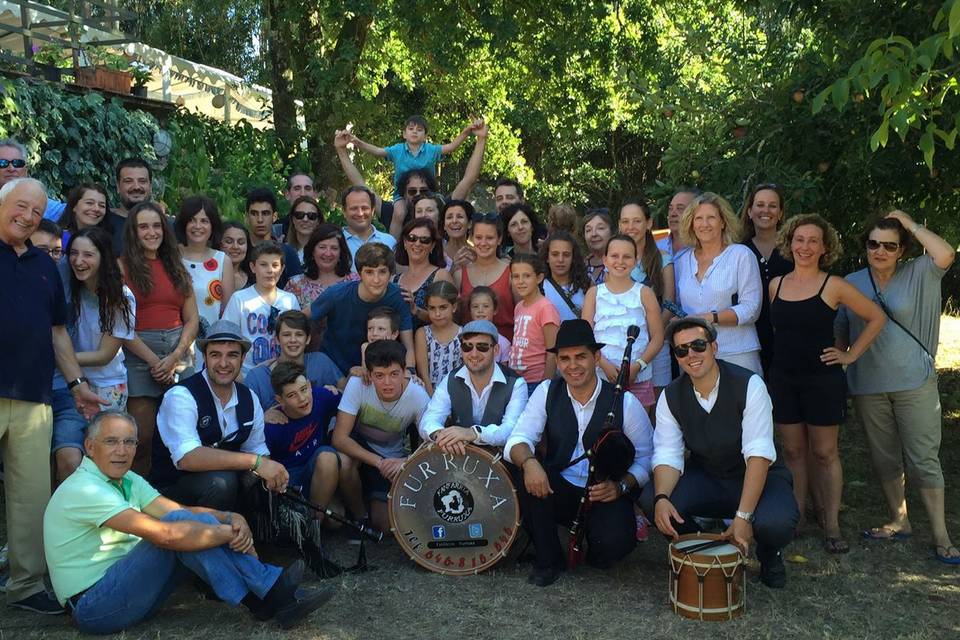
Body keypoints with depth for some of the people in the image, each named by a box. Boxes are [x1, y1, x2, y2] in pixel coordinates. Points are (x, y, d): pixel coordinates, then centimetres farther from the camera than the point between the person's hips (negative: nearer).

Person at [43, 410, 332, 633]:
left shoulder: (129, 481, 10)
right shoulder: (83, 489, -20)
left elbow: (182, 510, -2)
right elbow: (164, 533, -30)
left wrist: (233, 519, -21)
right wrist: (231, 533, -23)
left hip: (122, 585, 8)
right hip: (93, 607, -8)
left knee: (198, 524, -9)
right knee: (178, 530, -25)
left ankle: (272, 597, -15)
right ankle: (269, 593, -22)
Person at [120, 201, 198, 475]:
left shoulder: (176, 267, 16)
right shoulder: (122, 266, 2)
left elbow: (192, 319, 11)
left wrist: (174, 358, -3)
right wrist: (154, 360, -10)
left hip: (179, 352, 4)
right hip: (139, 352, -4)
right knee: (143, 438, -5)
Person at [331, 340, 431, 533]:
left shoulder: (418, 396, -25)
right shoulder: (357, 385, -27)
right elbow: (339, 438, -30)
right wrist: (379, 462, -40)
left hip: (391, 458, 0)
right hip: (356, 446, 0)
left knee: (384, 524, -11)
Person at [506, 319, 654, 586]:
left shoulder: (624, 402, -8)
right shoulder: (547, 392, -2)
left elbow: (646, 458, -2)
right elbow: (519, 439, -10)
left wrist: (621, 486, -21)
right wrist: (528, 461, -33)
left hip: (606, 496, -2)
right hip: (558, 492, 2)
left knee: (614, 543, -31)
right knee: (530, 477, -29)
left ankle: (597, 551, 11)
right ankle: (548, 559, -6)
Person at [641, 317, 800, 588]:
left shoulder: (748, 385, -18)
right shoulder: (670, 396, -6)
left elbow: (759, 454, -26)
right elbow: (668, 455, -11)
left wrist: (743, 516, -35)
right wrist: (661, 498, -33)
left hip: (756, 478, -3)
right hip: (704, 478, 3)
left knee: (775, 523, -35)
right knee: (650, 499, -24)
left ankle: (769, 554, 6)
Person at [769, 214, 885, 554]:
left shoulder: (834, 286, -6)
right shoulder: (776, 285, 5)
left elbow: (876, 318, 1)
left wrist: (851, 355, -2)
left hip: (823, 379, -3)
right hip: (783, 379, 3)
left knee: (825, 453, 4)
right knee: (793, 452, 9)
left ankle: (832, 526, 13)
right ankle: (794, 519, 19)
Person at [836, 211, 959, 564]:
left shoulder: (917, 275, -1)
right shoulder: (851, 283, 5)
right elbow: (840, 334, 10)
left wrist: (910, 223, -11)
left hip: (914, 383, -3)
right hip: (868, 386, 3)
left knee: (924, 458, -2)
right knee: (884, 457, 13)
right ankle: (899, 521, 28)